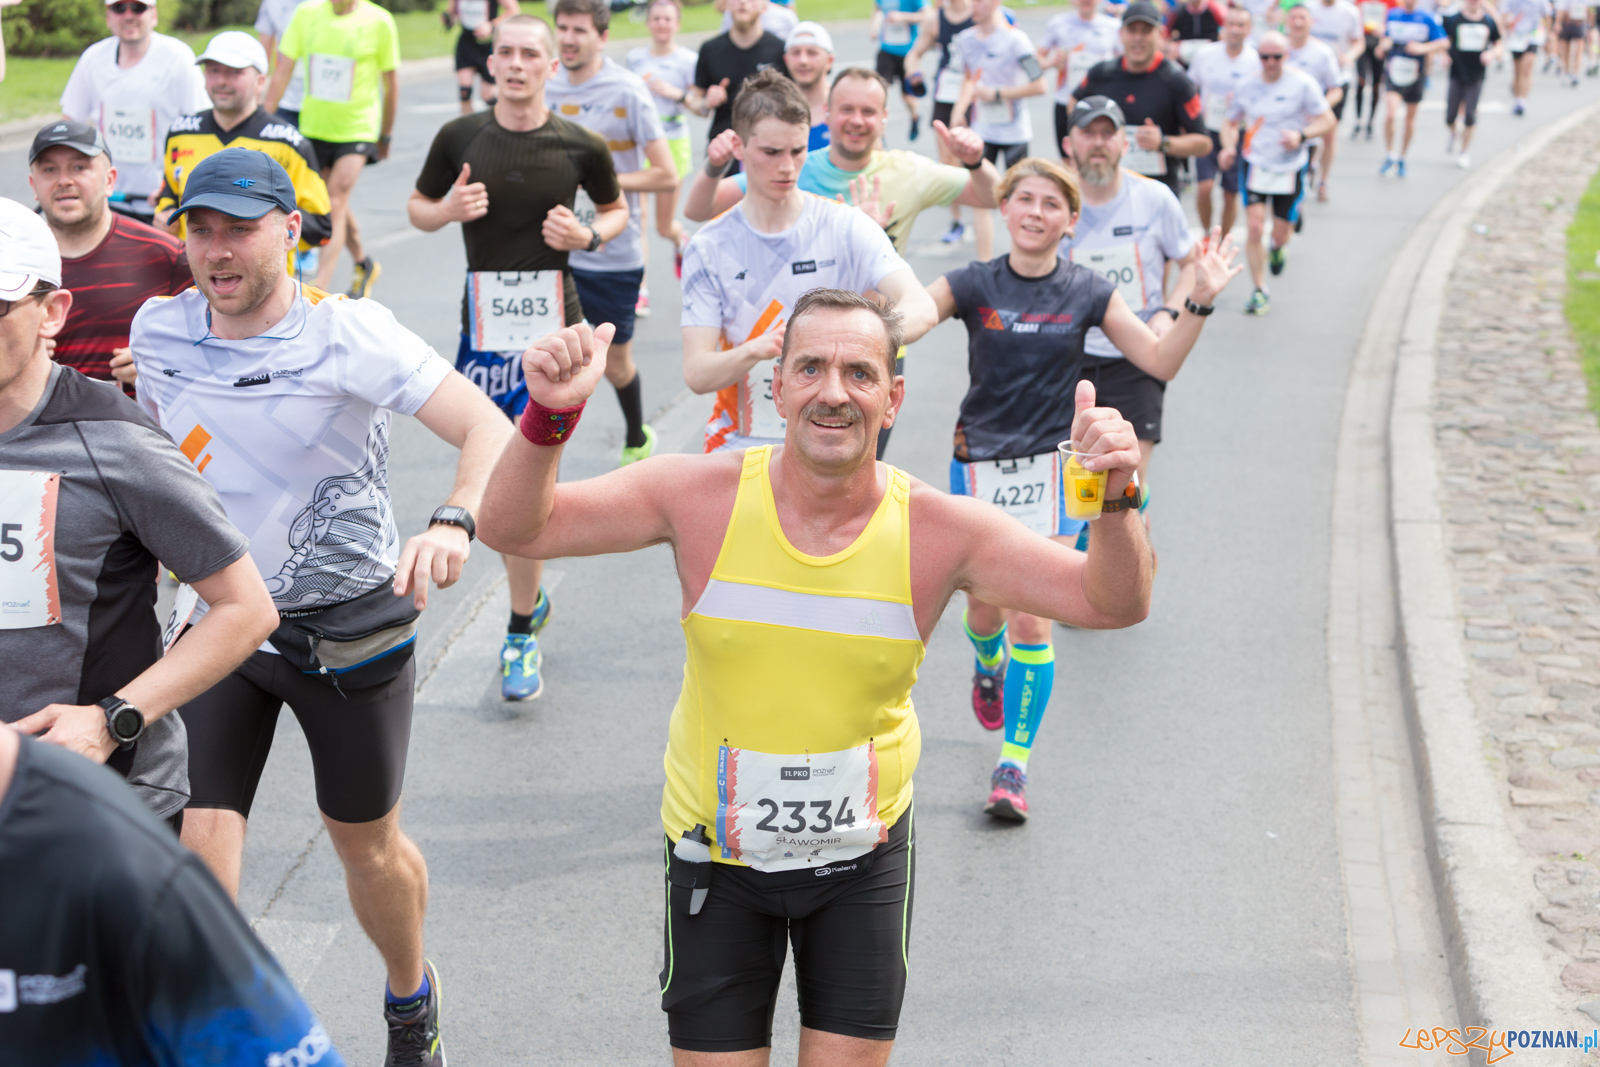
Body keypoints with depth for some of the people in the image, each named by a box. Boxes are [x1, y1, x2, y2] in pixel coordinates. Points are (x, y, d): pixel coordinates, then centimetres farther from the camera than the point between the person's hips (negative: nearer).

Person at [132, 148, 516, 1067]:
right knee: (201, 844, -12)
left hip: (352, 628, -3)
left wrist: (454, 522, -46)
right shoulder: (160, 330, -4)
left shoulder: (347, 334, -18)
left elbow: (490, 426, -28)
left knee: (367, 844, 15)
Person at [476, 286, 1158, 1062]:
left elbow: (1112, 604, -16)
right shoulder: (702, 498, -16)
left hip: (865, 856, 0)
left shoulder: (937, 532, -15)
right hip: (714, 855, 0)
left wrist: (1113, 504, -36)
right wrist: (550, 417, -33)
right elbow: (515, 529, -14)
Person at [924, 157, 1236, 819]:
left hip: (1052, 467, -1)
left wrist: (1200, 301, -10)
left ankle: (1014, 765, 2)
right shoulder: (973, 286, -2)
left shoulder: (1088, 293, 0)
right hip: (979, 463, 1)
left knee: (1031, 621, -9)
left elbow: (1161, 360, 4)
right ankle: (989, 666, 50)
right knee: (985, 609, 11)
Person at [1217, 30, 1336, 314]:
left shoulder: (1302, 84, -6)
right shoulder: (1248, 86, 3)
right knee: (1254, 229, -12)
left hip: (1290, 168, -1)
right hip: (1256, 165, 1)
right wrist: (1229, 147, -7)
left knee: (1281, 235, 7)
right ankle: (1259, 292, 0)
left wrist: (1301, 135, -23)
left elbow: (1328, 122, -4)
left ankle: (1277, 248, 46)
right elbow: (1231, 123, 14)